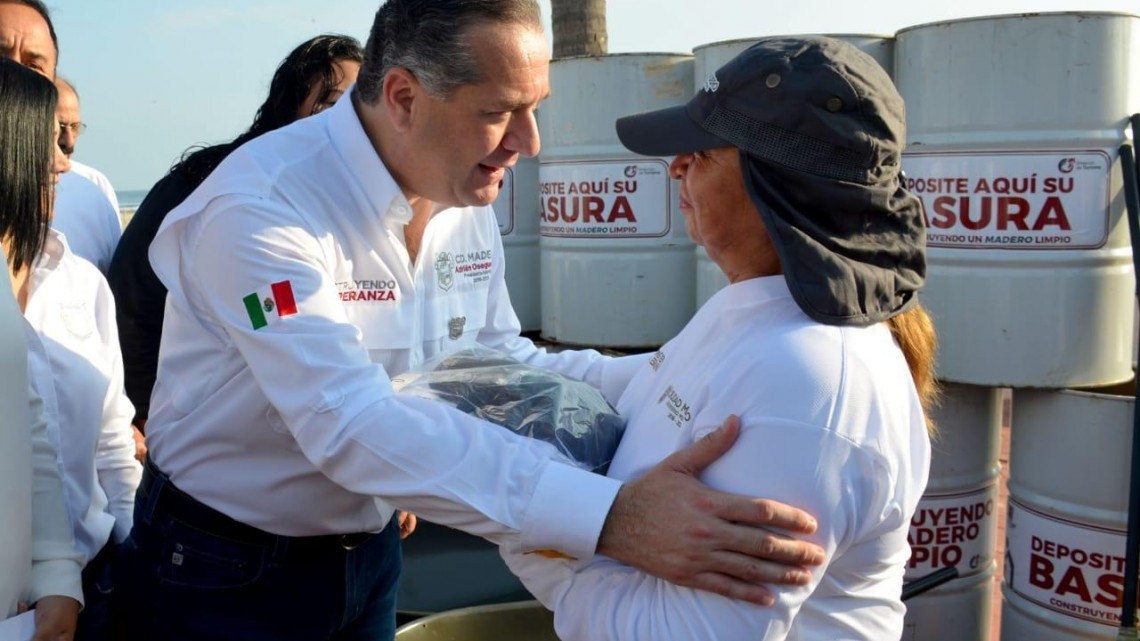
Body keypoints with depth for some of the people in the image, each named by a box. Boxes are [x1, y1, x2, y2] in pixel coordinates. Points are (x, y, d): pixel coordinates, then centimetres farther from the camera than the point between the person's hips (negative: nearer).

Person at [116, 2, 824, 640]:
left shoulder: (468, 200, -5)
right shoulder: (260, 210, -29)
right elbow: (351, 423, -39)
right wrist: (606, 514, -48)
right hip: (226, 575, -6)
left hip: (367, 554, 6)